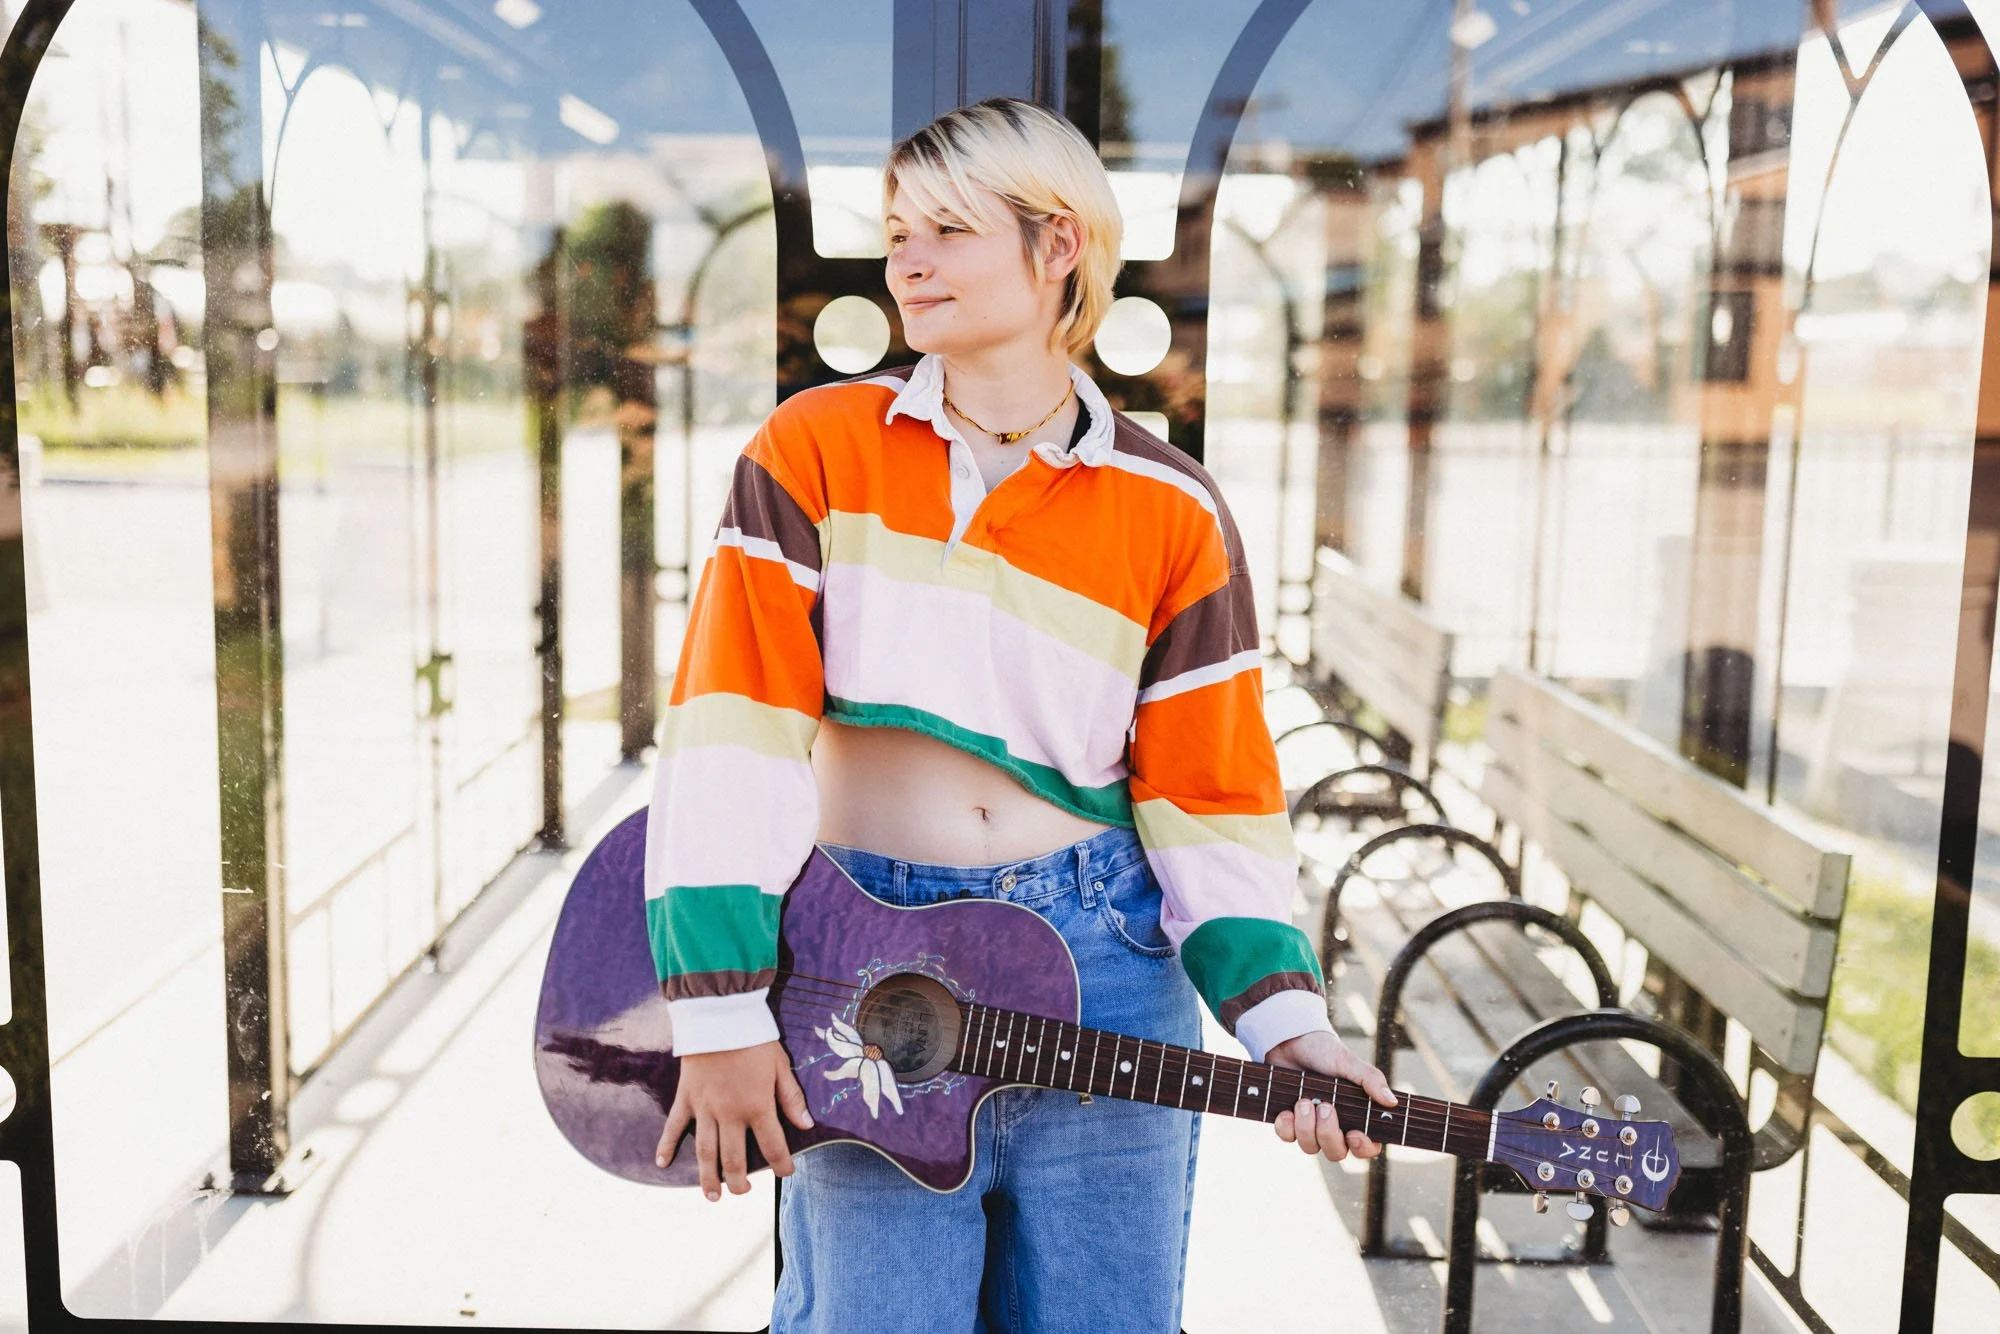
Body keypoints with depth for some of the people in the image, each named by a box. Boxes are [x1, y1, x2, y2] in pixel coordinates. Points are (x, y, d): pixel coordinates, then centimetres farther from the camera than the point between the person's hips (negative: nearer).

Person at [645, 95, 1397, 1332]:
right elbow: (734, 725, -8)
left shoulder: (1171, 510, 1)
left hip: (1102, 958, 1)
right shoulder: (817, 444, -1)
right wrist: (722, 1006, -14)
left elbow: (1212, 796, 1)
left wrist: (1284, 1022, -11)